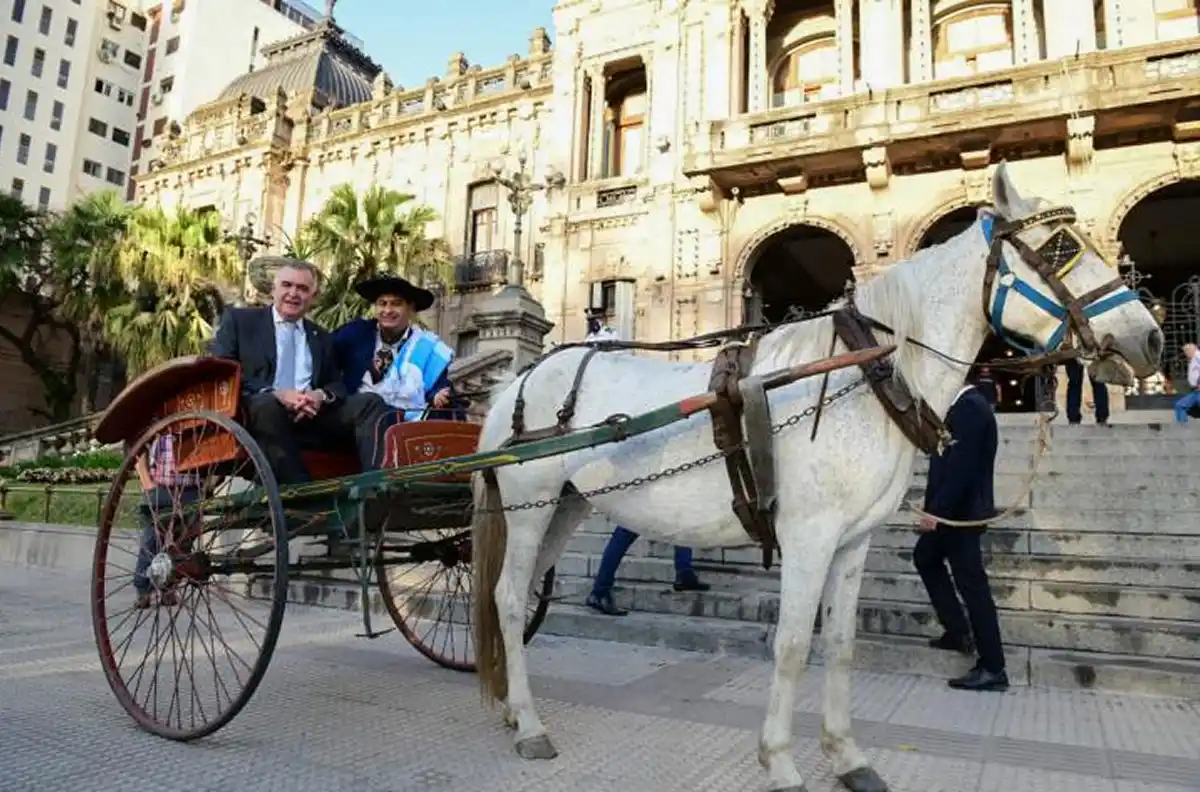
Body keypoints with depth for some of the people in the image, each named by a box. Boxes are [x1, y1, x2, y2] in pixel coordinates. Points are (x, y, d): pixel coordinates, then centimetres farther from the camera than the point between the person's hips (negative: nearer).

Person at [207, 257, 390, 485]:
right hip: (258, 411, -4)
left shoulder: (322, 337, 26)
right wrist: (275, 394, -15)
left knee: (371, 402, -19)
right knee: (268, 405, -38)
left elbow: (337, 384, 19)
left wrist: (322, 396, -9)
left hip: (314, 415, 4)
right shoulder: (239, 319, 13)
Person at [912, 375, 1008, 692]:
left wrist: (936, 510, -23)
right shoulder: (966, 405, 11)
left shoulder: (969, 407, -20)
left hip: (961, 511, -11)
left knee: (971, 584, -4)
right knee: (925, 557, 23)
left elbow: (962, 466, -25)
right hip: (954, 509, 11)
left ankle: (992, 668, 5)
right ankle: (957, 630, 28)